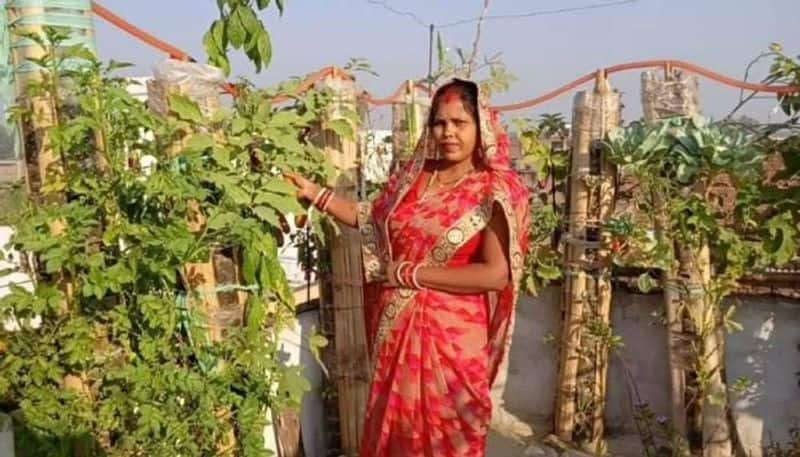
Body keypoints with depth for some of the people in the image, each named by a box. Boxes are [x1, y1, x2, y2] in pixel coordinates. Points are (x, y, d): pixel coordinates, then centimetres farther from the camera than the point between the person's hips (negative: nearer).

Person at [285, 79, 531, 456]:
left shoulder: (495, 191, -12)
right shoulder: (413, 176, 5)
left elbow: (496, 274, -20)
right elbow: (371, 219, 17)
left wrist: (412, 273, -16)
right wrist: (314, 193, 7)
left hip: (451, 337, -5)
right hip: (395, 330, 5)